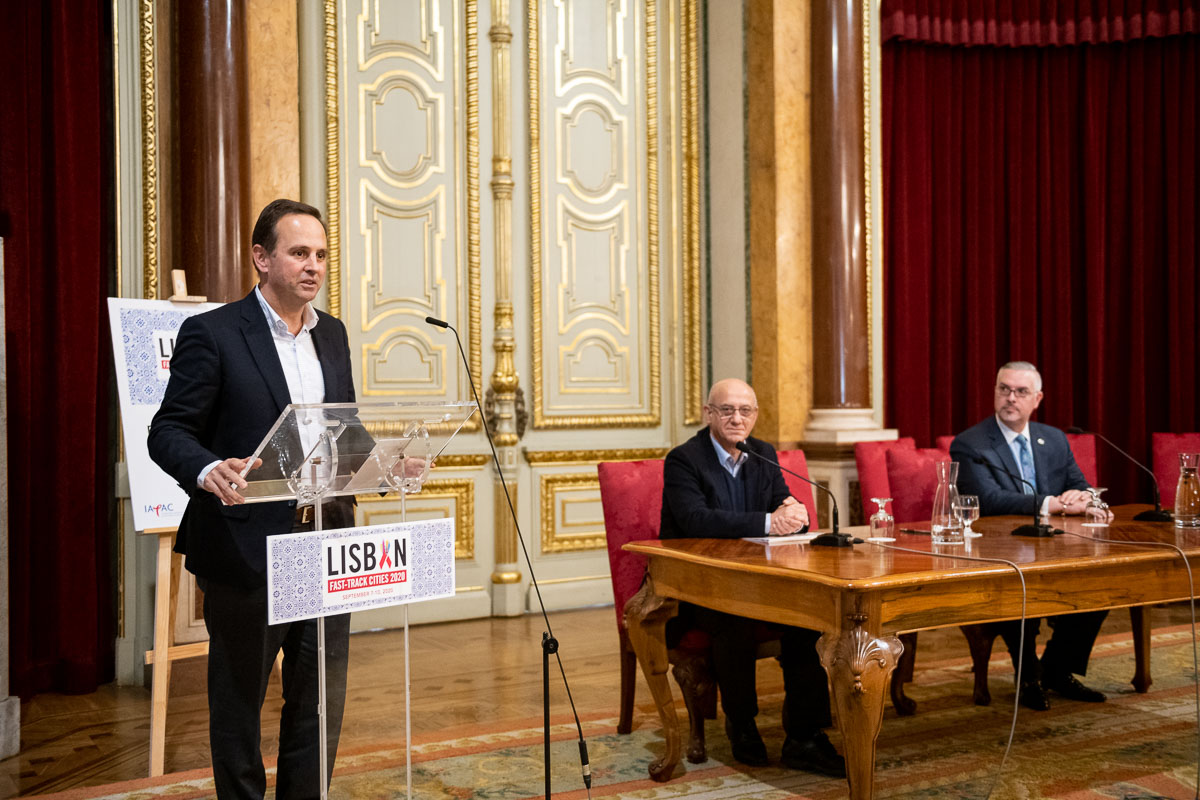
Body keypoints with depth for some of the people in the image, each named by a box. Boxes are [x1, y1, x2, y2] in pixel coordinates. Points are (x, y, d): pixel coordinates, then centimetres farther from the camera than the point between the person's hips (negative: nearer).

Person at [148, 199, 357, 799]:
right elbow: (169, 431, -10)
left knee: (321, 701, 11)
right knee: (239, 699, 10)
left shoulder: (332, 334, 12)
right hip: (248, 544, -5)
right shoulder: (212, 333, -7)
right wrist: (208, 469, -30)